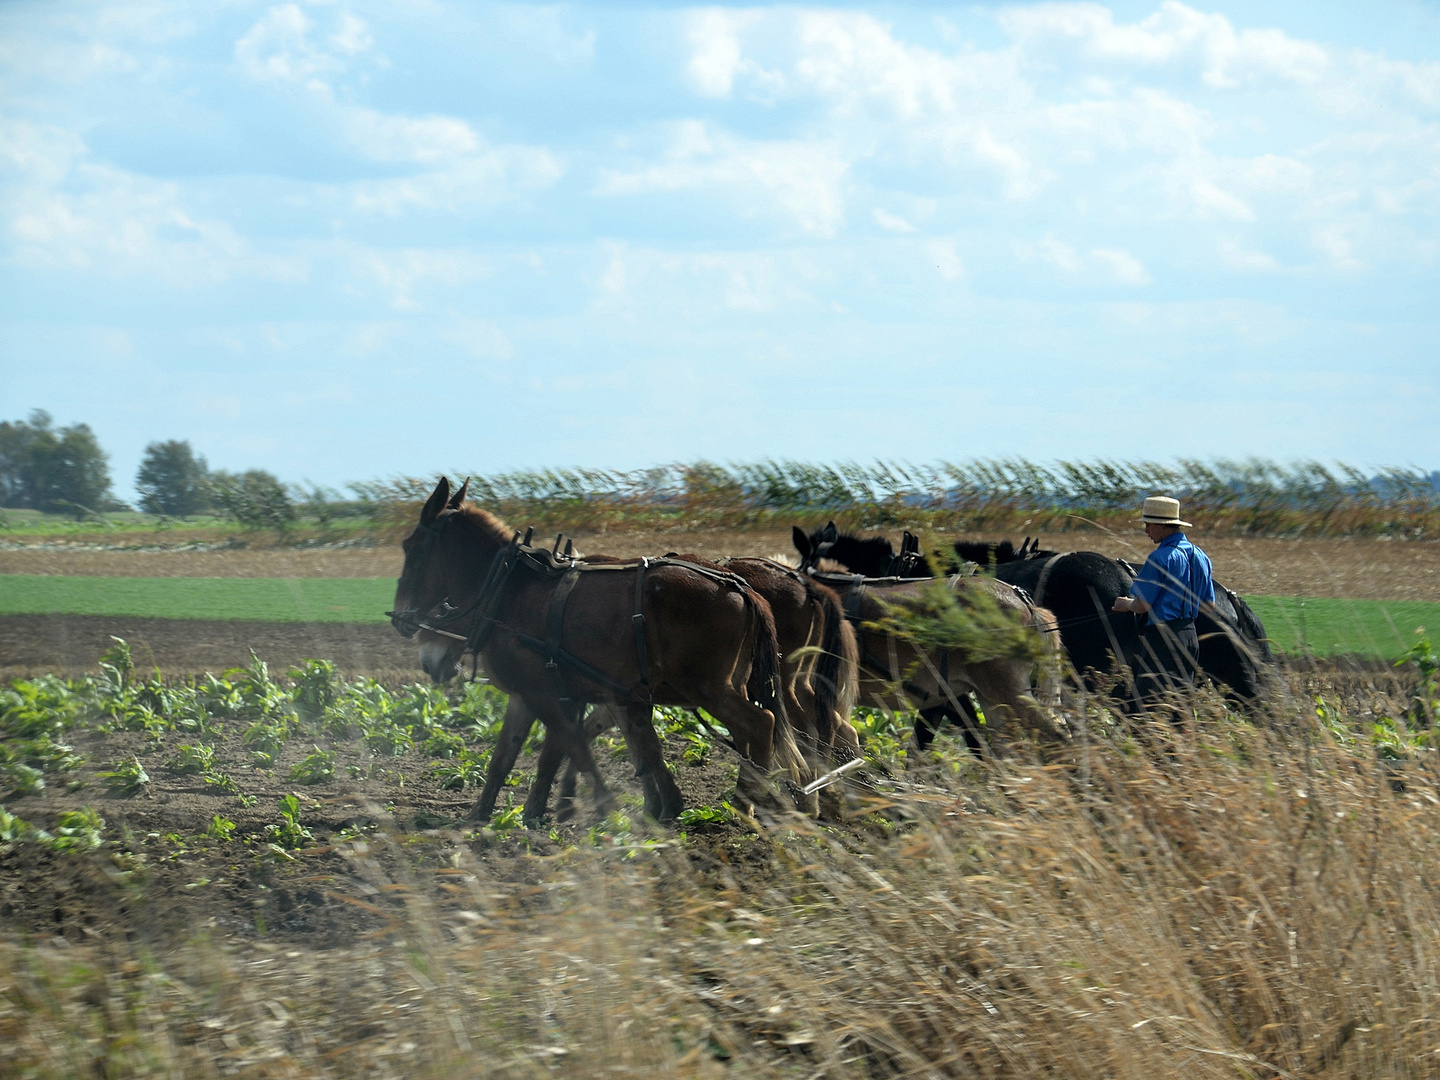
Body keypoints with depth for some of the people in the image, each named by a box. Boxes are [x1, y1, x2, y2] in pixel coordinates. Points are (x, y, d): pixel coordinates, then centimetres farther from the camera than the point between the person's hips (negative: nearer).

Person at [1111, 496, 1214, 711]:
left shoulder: (1160, 558, -15)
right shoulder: (1200, 556, 11)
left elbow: (1142, 606, -16)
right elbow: (1209, 604, 18)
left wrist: (1125, 604, 5)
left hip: (1163, 636, -9)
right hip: (1191, 636, 9)